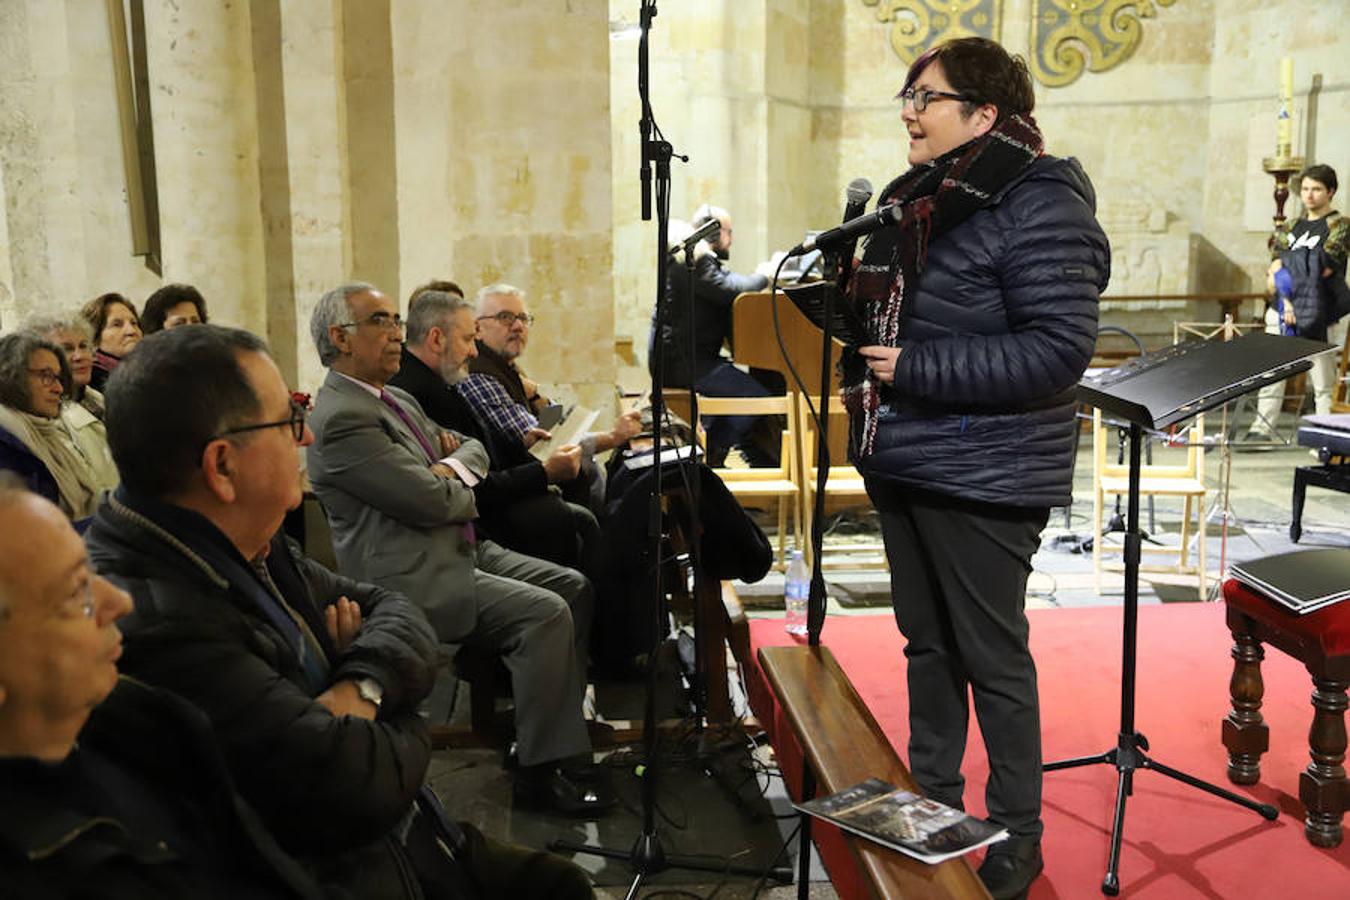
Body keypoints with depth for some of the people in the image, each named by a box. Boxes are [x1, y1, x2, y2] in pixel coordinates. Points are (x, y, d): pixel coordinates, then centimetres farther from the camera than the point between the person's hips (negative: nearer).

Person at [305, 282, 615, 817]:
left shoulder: (395, 399, 16)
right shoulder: (342, 418, -17)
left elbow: (476, 449, 17)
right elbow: (431, 502, -23)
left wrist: (454, 466, -6)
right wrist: (464, 493, 0)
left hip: (461, 550, 11)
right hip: (413, 578, -11)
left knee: (574, 587, 6)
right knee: (546, 613, -22)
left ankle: (557, 728, 12)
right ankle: (542, 771, -12)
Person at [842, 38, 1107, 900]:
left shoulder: (1039, 205, -15)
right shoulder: (917, 197, 12)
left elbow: (1058, 350, -22)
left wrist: (918, 369, -22)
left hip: (981, 475, -8)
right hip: (904, 464, 8)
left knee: (992, 656, 3)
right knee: (926, 641, 17)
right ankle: (932, 798, 34)